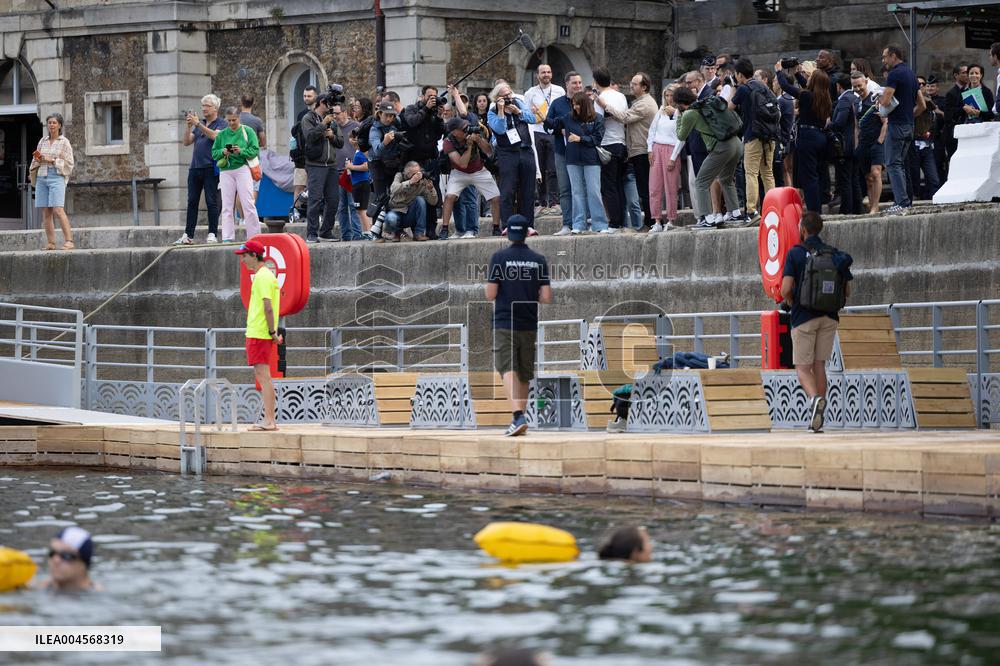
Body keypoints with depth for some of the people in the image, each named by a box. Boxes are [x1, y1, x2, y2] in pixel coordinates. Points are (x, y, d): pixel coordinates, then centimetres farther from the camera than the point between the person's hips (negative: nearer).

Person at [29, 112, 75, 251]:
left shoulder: (64, 142, 2)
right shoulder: (42, 141, 15)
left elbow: (69, 163, -2)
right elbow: (35, 162, 23)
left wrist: (52, 160, -10)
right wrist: (37, 159, 0)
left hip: (56, 177, -5)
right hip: (42, 177, 5)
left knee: (58, 210, -17)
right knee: (45, 212, 0)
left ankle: (69, 241, -18)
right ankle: (50, 243, 2)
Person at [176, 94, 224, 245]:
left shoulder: (221, 124, 2)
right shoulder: (200, 125, 21)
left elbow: (215, 136, -17)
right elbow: (186, 142, 14)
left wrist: (198, 124, -20)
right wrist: (189, 126, -1)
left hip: (210, 168, -6)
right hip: (195, 167, 6)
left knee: (212, 202, -6)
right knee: (192, 202, 4)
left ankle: (212, 234, -5)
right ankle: (188, 235, 5)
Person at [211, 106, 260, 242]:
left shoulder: (248, 132, 3)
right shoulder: (221, 134, 12)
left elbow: (254, 150, -4)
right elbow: (214, 153, 11)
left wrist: (241, 151, -19)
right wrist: (222, 152, -9)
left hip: (242, 169, -3)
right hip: (226, 171, 3)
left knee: (248, 204, -6)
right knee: (227, 205, 1)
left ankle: (254, 235, -3)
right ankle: (227, 237, 2)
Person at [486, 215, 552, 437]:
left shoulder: (499, 257, -5)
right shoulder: (538, 260, 3)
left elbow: (490, 294, -7)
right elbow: (546, 297, 0)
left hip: (505, 324, -4)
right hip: (529, 325, 4)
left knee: (508, 369, -11)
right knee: (524, 374, 14)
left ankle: (519, 416, -29)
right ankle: (518, 421, 23)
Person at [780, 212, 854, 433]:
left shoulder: (795, 253, -6)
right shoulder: (836, 255, 5)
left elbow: (786, 289, -13)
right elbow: (847, 290, 5)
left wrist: (790, 303, 8)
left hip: (804, 316, -4)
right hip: (829, 317, 4)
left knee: (802, 367, 2)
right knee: (819, 365, 11)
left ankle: (814, 397, -28)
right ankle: (817, 419, 8)